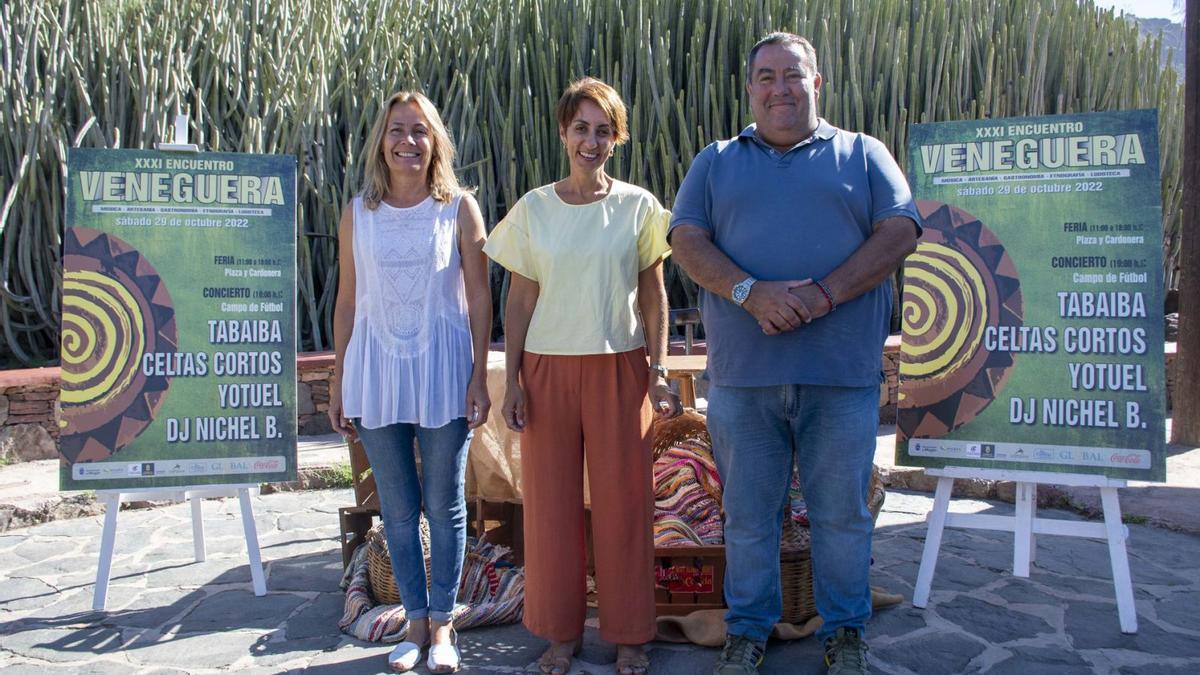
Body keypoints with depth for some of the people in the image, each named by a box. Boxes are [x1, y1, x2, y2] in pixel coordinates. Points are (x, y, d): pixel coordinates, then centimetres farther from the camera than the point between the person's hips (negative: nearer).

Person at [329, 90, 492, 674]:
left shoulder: (459, 207, -1)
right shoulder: (359, 212, 5)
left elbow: (479, 296, -1)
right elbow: (347, 300, 8)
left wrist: (479, 377, -6)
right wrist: (338, 383, 7)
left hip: (443, 369, -2)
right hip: (376, 369, 2)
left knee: (444, 504, 7)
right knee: (398, 507, 10)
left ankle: (442, 623, 22)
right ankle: (416, 620, 25)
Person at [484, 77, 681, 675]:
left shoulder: (637, 206, 2)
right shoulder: (534, 208, 4)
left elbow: (653, 295, 5)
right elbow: (520, 301, 5)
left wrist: (658, 371, -2)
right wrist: (512, 380, 0)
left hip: (618, 368, -1)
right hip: (548, 368, 1)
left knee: (623, 501, 5)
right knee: (551, 501, 6)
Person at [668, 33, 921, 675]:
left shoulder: (862, 154, 11)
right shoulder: (716, 162, 13)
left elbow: (900, 231, -1)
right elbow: (686, 240, 1)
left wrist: (825, 294, -15)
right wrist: (751, 292, -16)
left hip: (842, 372, -1)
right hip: (742, 372, 1)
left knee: (842, 512, 8)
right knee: (747, 513, 10)